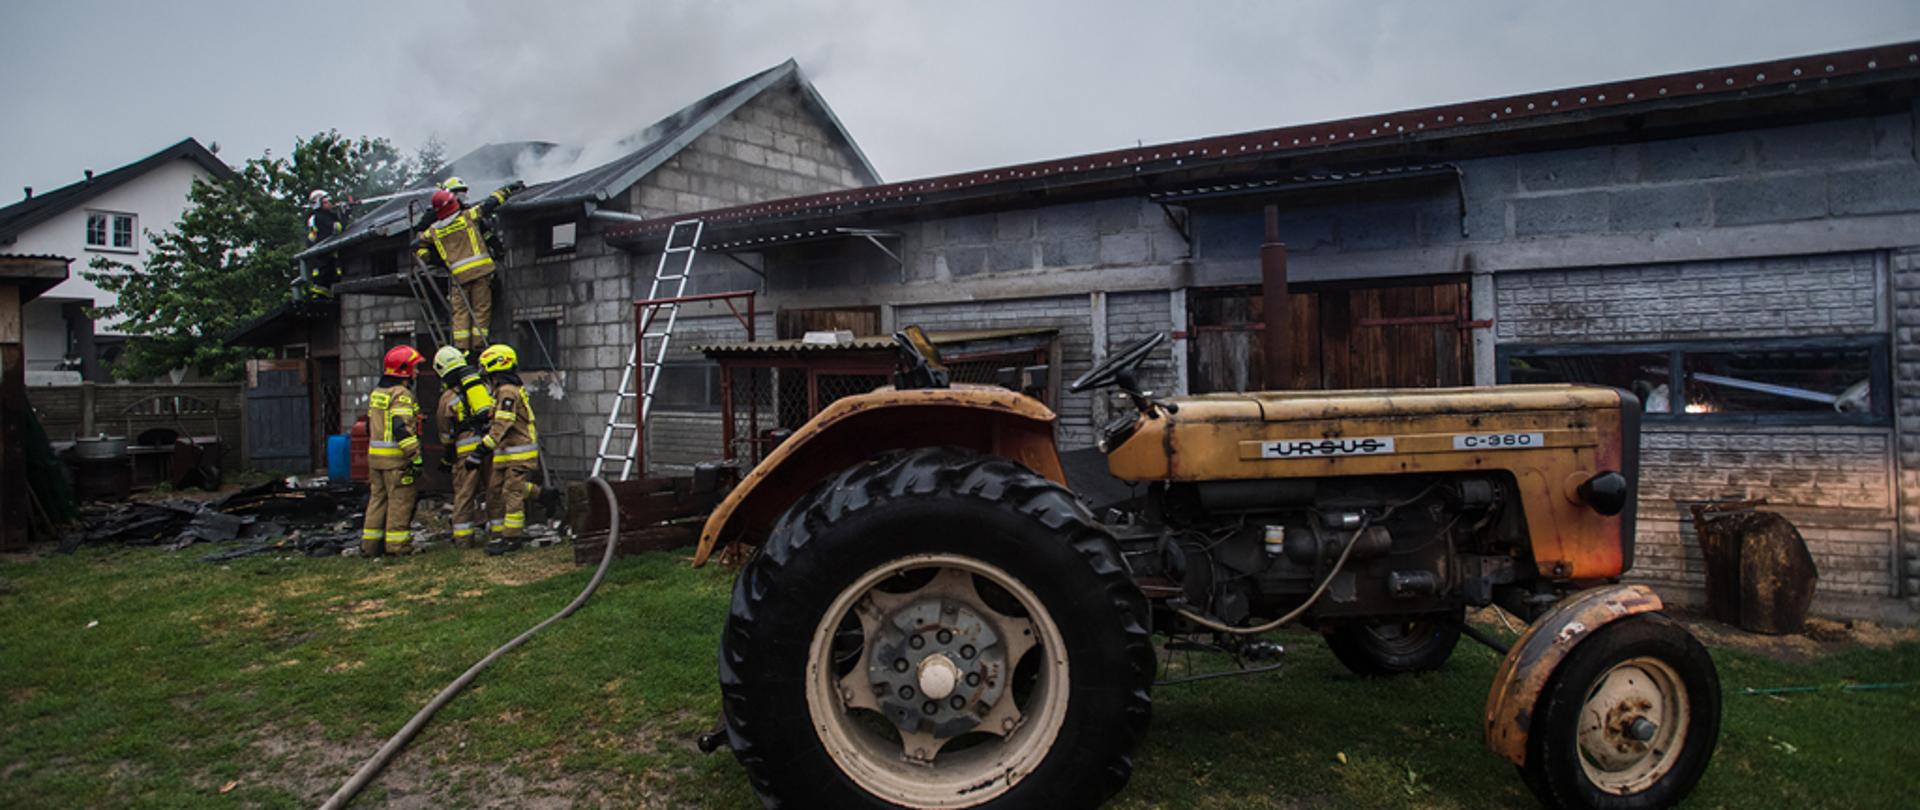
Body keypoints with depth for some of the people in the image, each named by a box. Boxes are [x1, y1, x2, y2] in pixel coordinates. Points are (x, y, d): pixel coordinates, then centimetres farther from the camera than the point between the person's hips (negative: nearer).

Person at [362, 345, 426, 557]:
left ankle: (370, 544, 19)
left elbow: (370, 427, 21)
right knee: (400, 501, -1)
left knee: (377, 499, 14)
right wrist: (416, 457, -21)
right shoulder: (402, 395, -14)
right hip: (397, 459, -9)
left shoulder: (376, 393, 16)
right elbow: (402, 428, -22)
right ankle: (397, 544, 2)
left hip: (375, 457, 9)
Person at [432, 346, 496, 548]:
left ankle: (463, 538, 7)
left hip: (468, 449, -3)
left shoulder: (448, 396, 4)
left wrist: (446, 459, 21)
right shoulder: (482, 383, 13)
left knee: (464, 494, 5)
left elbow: (446, 434, 9)